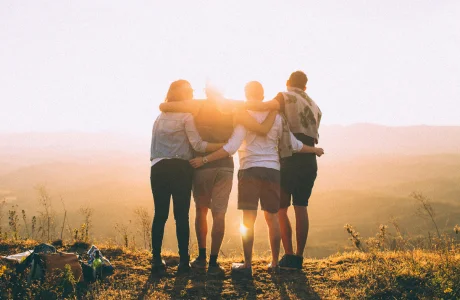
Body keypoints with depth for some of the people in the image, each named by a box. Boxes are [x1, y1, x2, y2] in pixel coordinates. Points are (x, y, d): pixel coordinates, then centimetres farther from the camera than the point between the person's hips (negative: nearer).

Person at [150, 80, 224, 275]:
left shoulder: (160, 117, 18)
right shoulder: (186, 116, -1)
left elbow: (154, 146, 16)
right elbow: (197, 144, -10)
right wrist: (225, 146, -9)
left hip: (158, 169, 5)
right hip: (179, 169, -5)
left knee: (160, 215, 4)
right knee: (181, 215, -2)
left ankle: (156, 261, 2)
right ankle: (183, 261, -1)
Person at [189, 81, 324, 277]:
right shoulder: (276, 117, 9)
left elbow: (231, 147, -13)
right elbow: (294, 145, 14)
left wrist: (204, 160, -10)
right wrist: (315, 150, 31)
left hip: (250, 170, -4)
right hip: (272, 171, 4)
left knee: (248, 219, -2)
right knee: (272, 218, 12)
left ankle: (247, 265, -1)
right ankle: (274, 263, 18)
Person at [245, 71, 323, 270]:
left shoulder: (286, 97, -1)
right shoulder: (315, 106, 20)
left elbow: (265, 106, -23)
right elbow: (314, 137, 14)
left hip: (289, 160, -5)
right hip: (309, 161, 5)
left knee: (281, 208, 1)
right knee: (301, 208, 7)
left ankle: (289, 256, -5)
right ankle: (298, 257, 6)